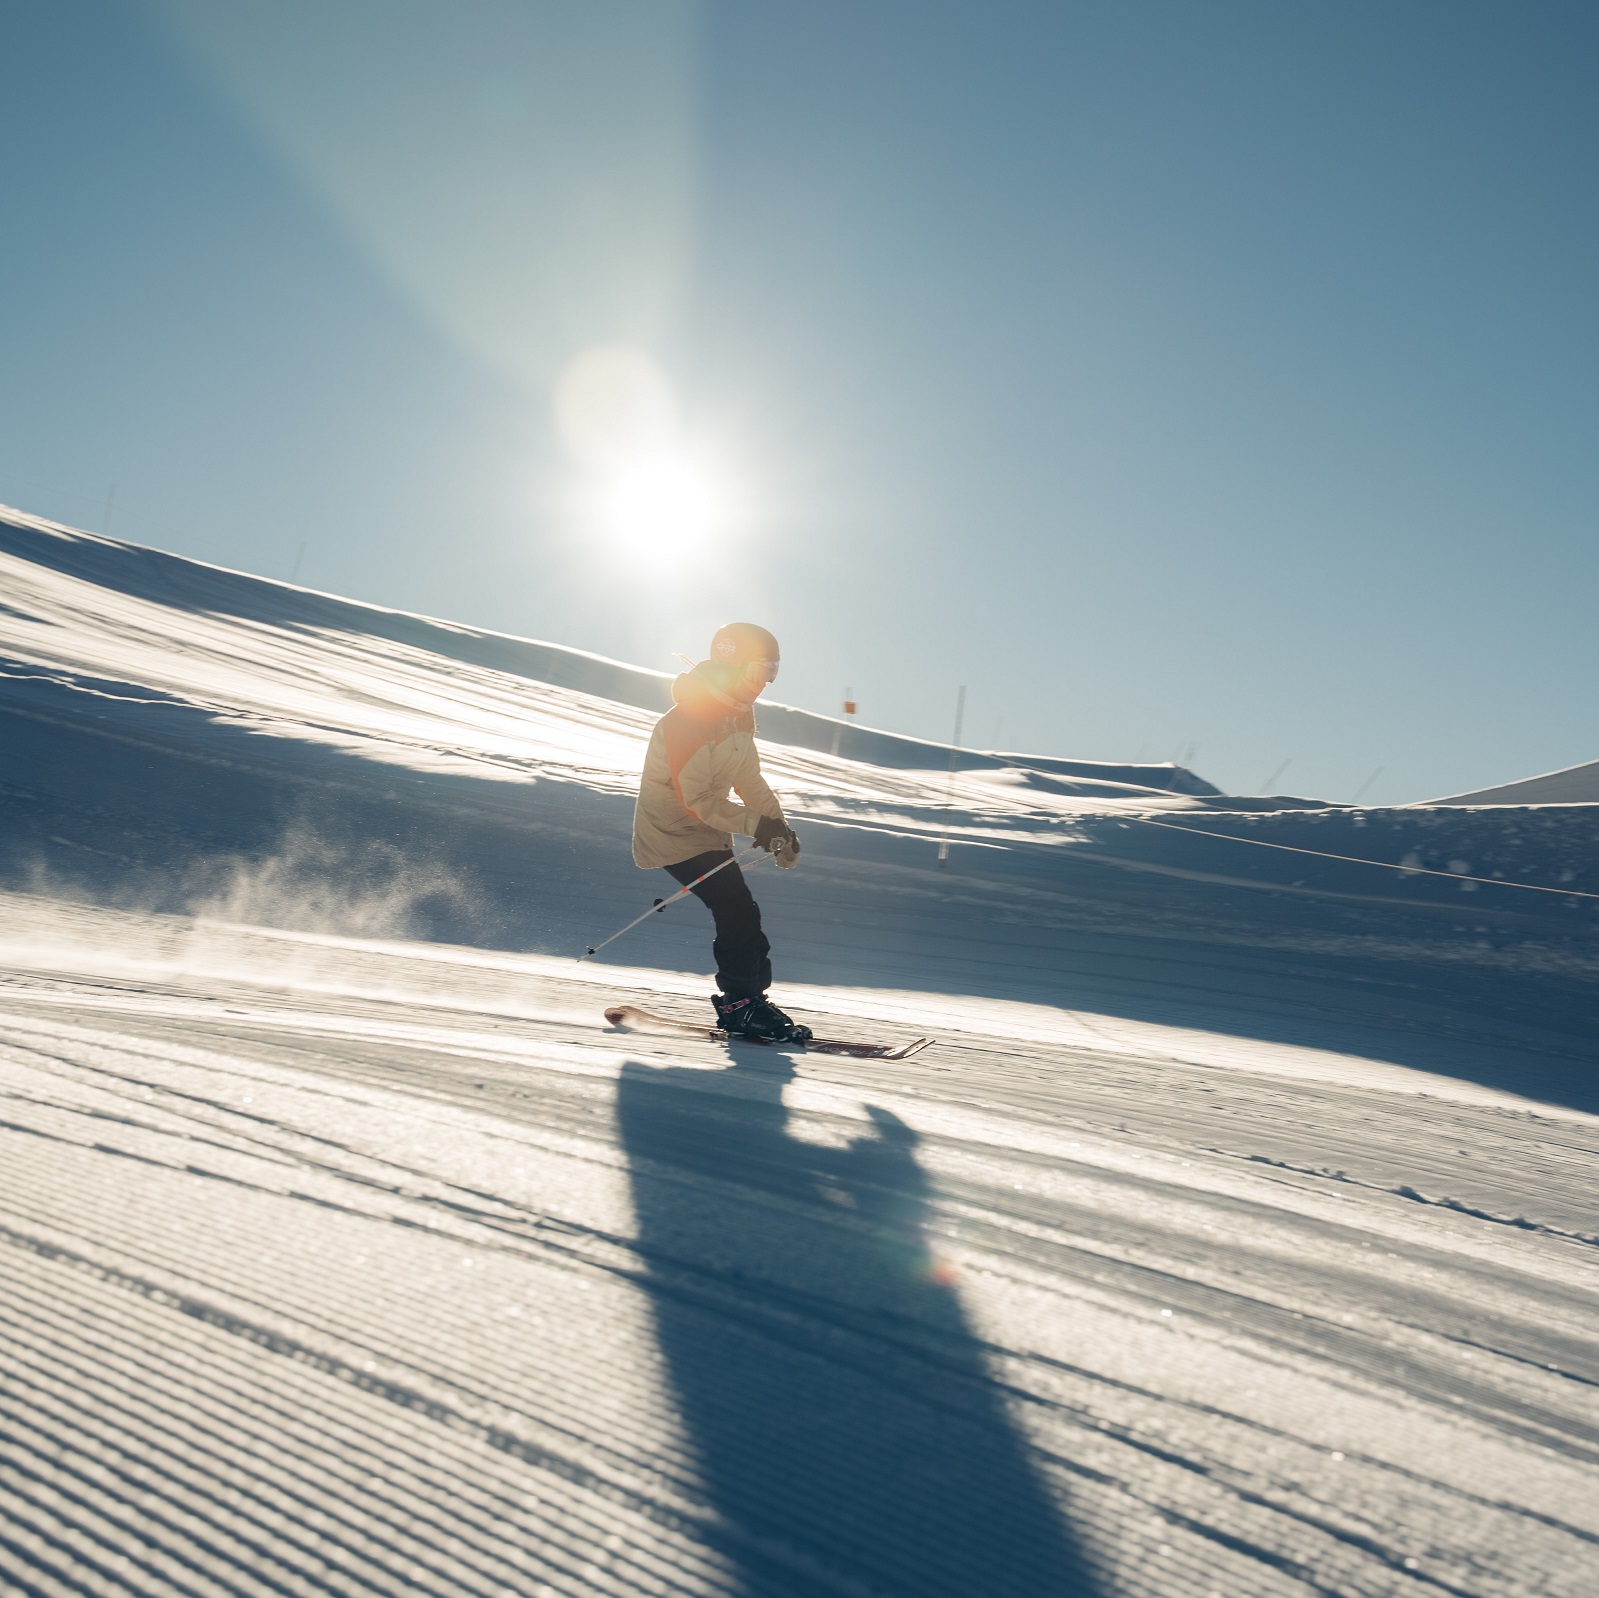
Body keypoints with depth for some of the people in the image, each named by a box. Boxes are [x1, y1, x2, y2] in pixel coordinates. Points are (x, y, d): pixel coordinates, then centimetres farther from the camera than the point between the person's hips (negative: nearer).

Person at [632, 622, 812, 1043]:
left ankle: (750, 997, 17)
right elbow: (696, 801, -26)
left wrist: (779, 825, 2)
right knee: (737, 910, -16)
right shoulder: (685, 719, -26)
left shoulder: (740, 713, 3)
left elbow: (748, 777, 13)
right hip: (674, 833, -9)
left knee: (741, 914, 7)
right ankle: (739, 1003, -5)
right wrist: (757, 826, -29)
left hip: (709, 832, 9)